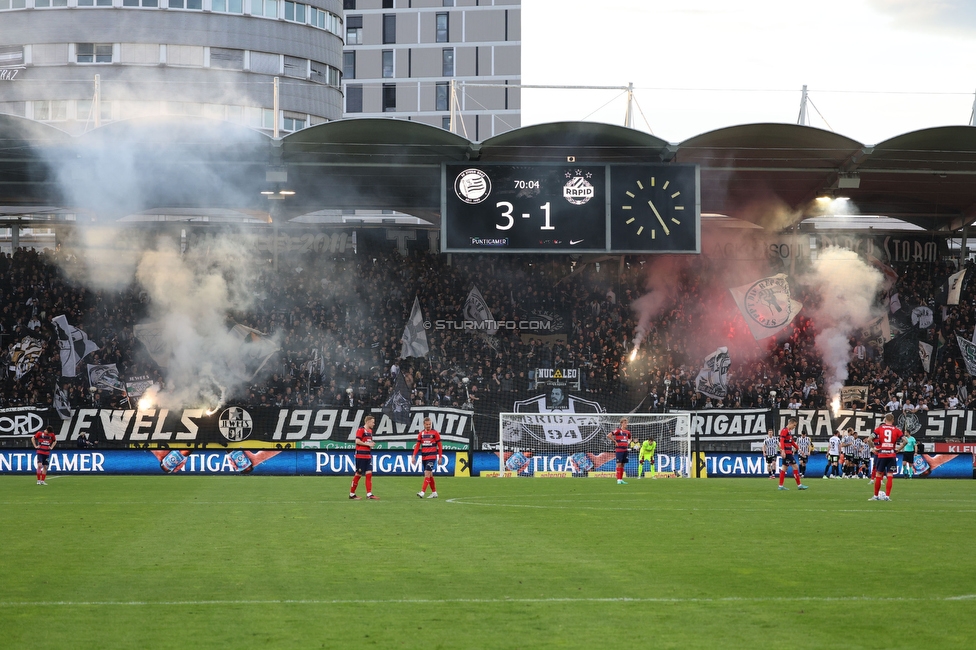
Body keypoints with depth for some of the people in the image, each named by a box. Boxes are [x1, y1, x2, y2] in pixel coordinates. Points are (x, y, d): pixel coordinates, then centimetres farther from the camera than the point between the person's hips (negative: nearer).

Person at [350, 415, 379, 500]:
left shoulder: (370, 431, 15)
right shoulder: (361, 430, -11)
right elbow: (357, 441, -19)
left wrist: (372, 443, 6)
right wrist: (367, 444, -15)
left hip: (368, 455, 8)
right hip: (360, 455, -8)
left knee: (369, 474, 0)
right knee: (358, 474, -2)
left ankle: (369, 494, -2)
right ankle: (352, 494, 8)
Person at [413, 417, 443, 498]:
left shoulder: (435, 433, -3)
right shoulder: (421, 434, 8)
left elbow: (439, 446, 1)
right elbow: (417, 445, 8)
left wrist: (440, 457, -2)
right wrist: (414, 456, -3)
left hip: (432, 457, -5)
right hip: (424, 457, 5)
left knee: (427, 473, -16)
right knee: (430, 475, 11)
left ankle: (422, 492, -22)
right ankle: (434, 492, 20)